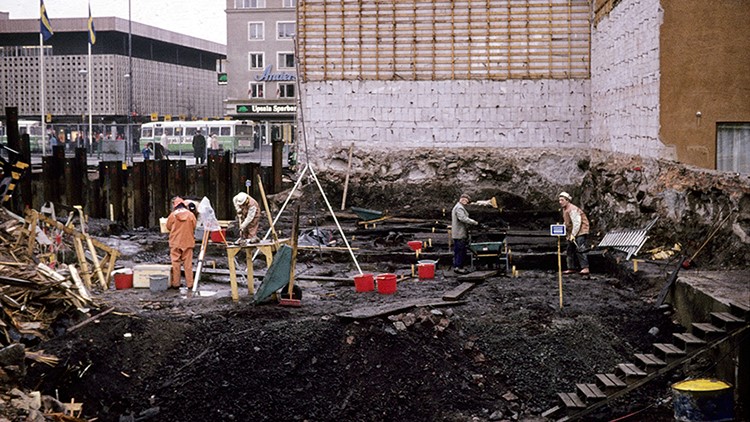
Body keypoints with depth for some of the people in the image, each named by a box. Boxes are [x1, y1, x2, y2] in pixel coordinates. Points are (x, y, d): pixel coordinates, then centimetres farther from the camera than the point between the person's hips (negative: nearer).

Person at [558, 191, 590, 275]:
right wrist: (568, 234, 17)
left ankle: (585, 268, -19)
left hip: (580, 231, -10)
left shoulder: (572, 209, -18)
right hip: (572, 232, 10)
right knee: (569, 250, 10)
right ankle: (571, 268, 17)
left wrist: (573, 234, -24)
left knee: (579, 249, -18)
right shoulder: (564, 210, 13)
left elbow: (577, 223, -23)